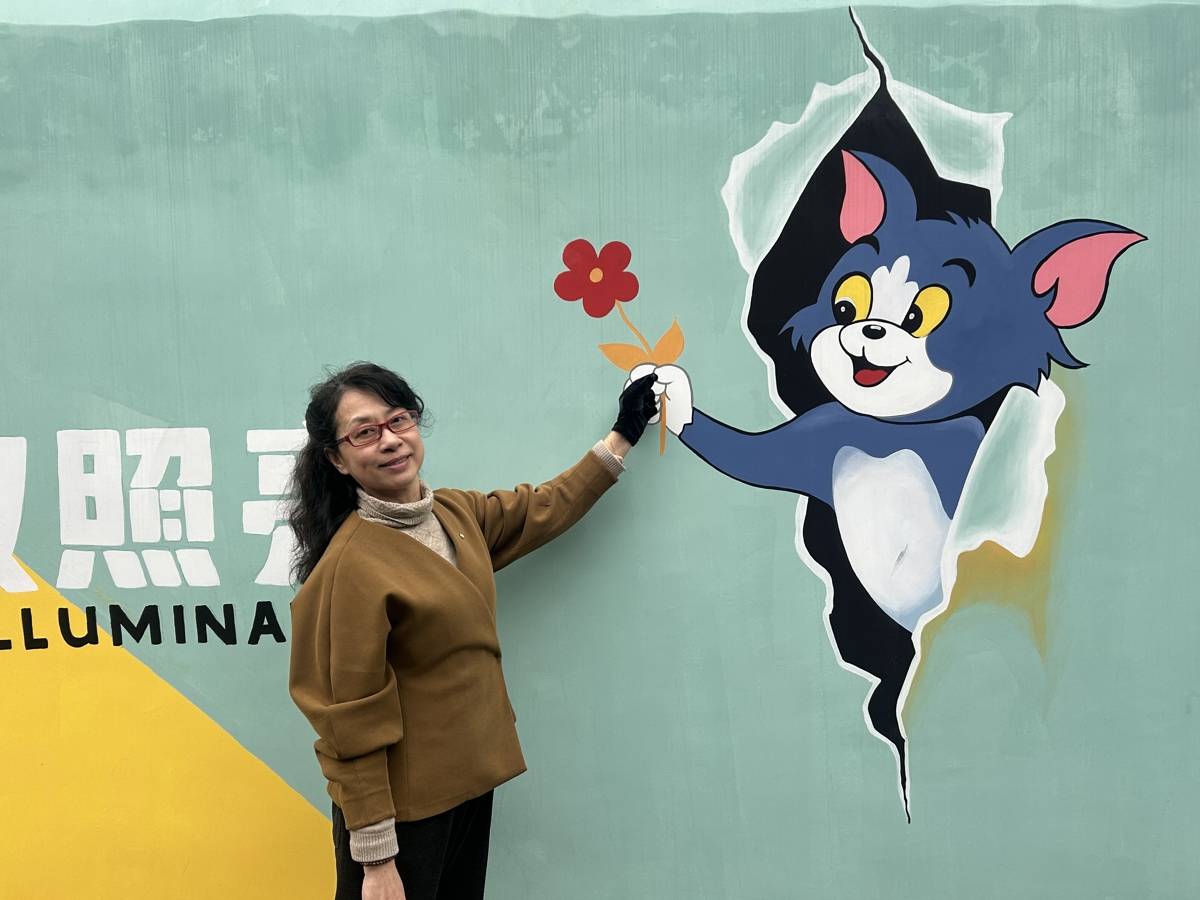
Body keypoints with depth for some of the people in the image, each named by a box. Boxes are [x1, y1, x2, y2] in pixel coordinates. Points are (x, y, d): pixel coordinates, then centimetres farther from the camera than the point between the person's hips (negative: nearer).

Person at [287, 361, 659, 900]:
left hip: (471, 780, 7)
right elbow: (353, 724, -20)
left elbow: (547, 508, 17)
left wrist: (621, 437, 19)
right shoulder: (350, 565, -22)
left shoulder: (458, 514, 0)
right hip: (401, 808, -7)